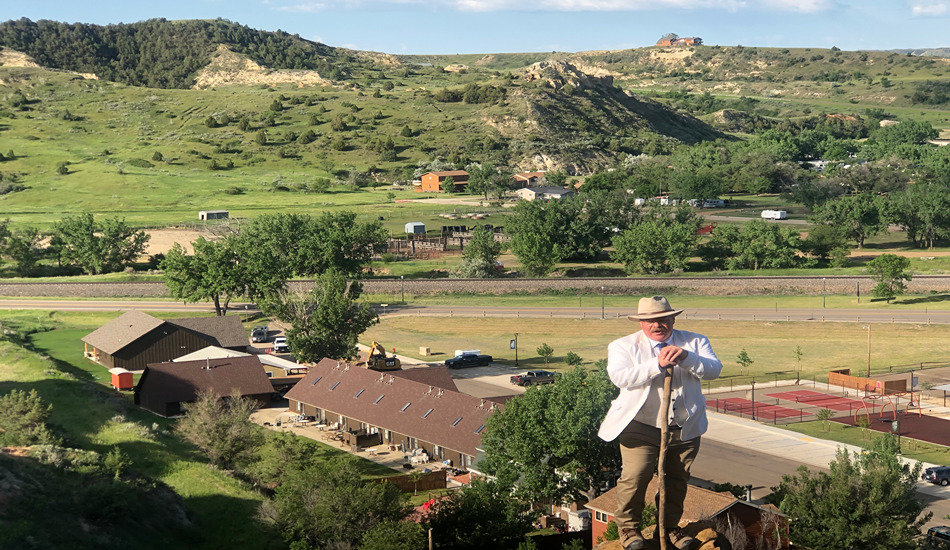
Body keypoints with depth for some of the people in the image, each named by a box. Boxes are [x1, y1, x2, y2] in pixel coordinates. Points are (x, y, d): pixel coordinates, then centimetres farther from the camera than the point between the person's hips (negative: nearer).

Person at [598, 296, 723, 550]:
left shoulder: (694, 342, 8)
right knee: (635, 478, -11)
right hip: (641, 428, -3)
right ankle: (628, 527, 11)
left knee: (677, 481, 12)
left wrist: (686, 358, -25)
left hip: (686, 429, 3)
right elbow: (619, 376, -18)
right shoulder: (623, 346, 1)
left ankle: (669, 526, 32)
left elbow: (714, 369, -8)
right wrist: (657, 364, -28)